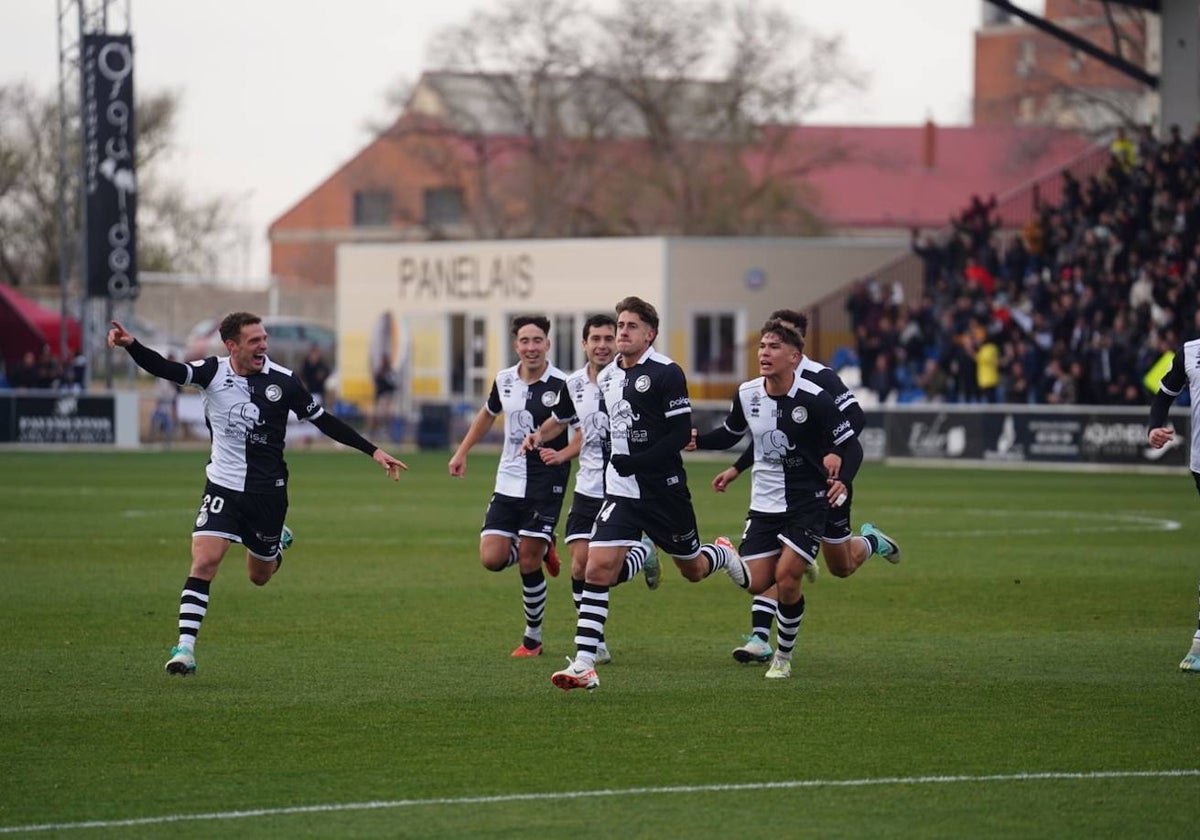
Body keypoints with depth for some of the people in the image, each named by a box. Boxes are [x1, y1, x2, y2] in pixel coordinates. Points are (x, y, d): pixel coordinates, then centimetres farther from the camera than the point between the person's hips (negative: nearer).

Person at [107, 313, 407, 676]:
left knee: (259, 576, 13)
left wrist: (373, 451, 1)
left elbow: (323, 420, 2)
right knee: (204, 561, -18)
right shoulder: (212, 373, -8)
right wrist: (131, 345, -41)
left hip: (268, 492, 1)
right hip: (223, 486, -1)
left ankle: (278, 543, 49)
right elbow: (165, 369, -22)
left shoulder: (282, 380, -7)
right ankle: (185, 648, -16)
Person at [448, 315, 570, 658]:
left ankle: (533, 638, 12)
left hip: (545, 483, -5)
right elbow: (488, 414, 25)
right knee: (492, 559, -7)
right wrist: (462, 452, 25)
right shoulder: (505, 380, 4)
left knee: (528, 563, -6)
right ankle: (542, 548, 25)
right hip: (508, 482, 5)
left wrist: (561, 453, -28)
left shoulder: (562, 386, -12)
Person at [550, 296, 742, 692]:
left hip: (664, 488, -4)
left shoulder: (666, 373, -12)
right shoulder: (606, 378, 9)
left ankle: (724, 555, 51)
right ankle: (583, 664, -14)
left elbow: (681, 433, -15)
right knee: (598, 567, -12)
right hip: (621, 491, 4)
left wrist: (637, 462, -21)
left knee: (693, 569, 13)